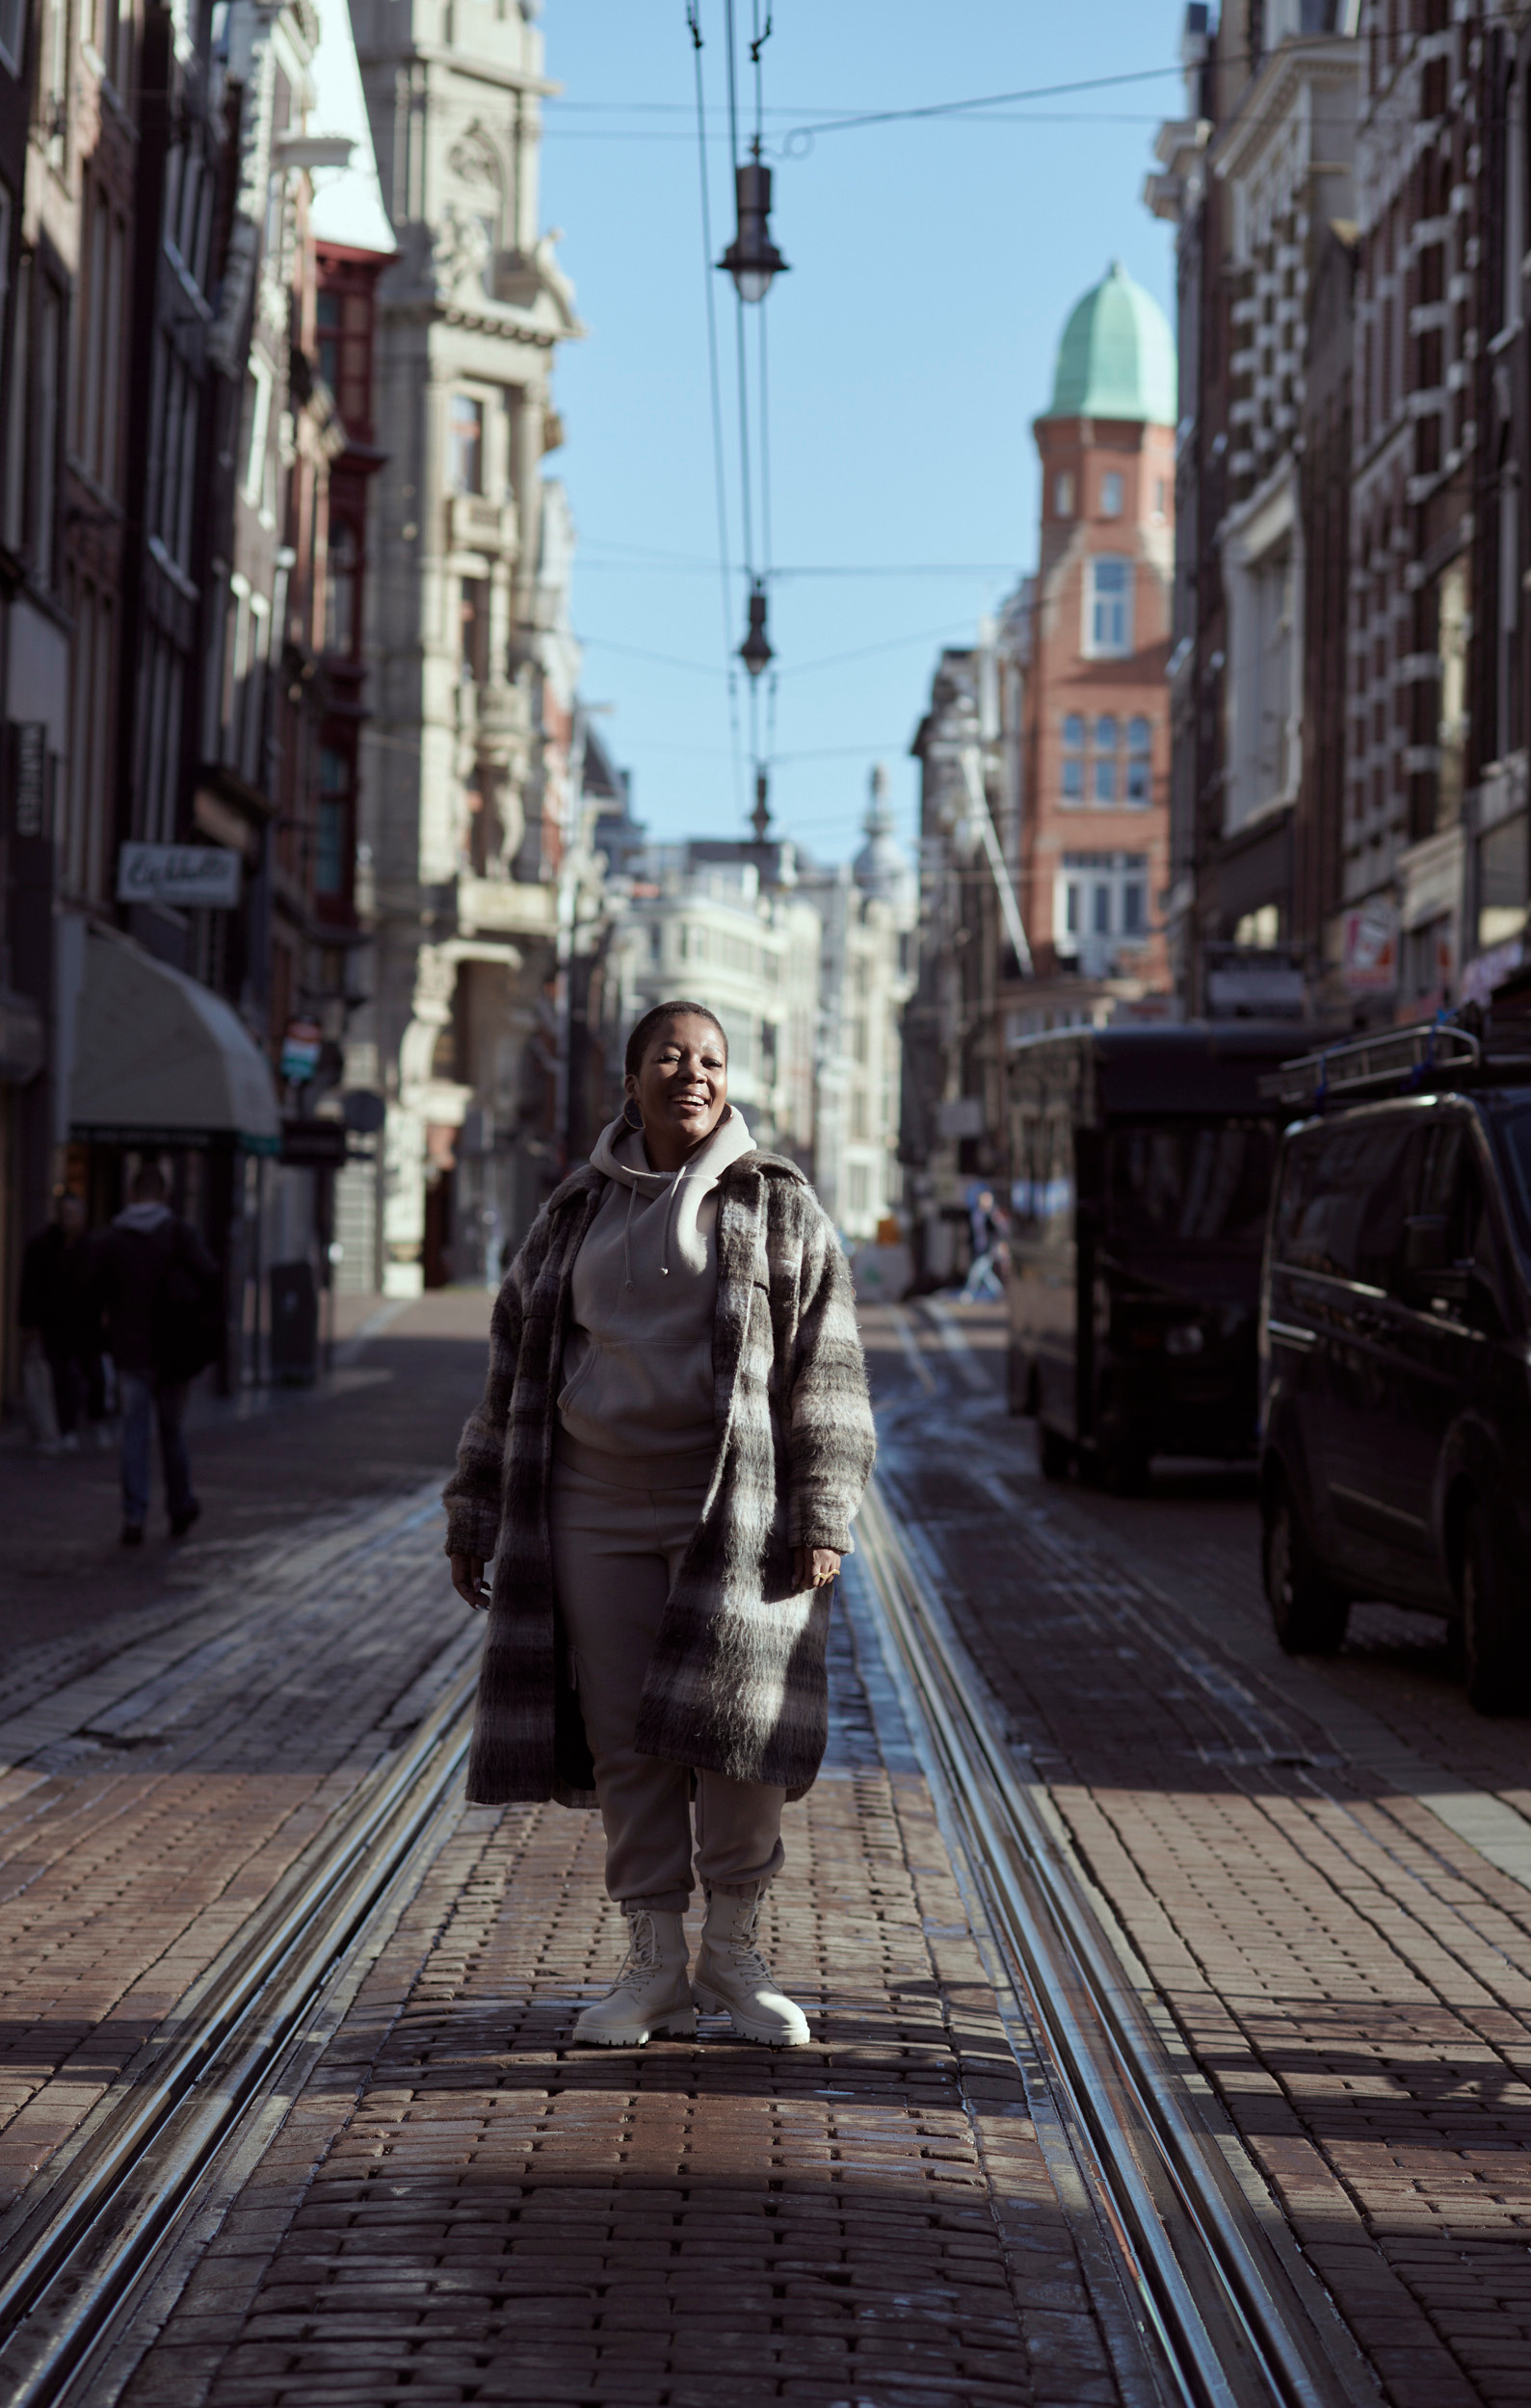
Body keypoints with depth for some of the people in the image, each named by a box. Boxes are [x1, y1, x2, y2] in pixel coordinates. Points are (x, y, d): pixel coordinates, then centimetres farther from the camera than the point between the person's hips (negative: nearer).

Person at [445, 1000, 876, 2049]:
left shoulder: (776, 1203, 4)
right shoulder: (577, 1213, 11)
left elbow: (826, 1369, -1)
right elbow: (516, 1366, 15)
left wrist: (821, 1518, -9)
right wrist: (475, 1516, 12)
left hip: (736, 1512, -2)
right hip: (599, 1511, 2)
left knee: (738, 1726, -5)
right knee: (625, 1740, 2)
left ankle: (734, 1952, 10)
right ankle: (654, 1963, 11)